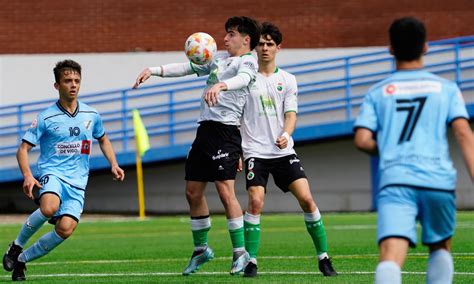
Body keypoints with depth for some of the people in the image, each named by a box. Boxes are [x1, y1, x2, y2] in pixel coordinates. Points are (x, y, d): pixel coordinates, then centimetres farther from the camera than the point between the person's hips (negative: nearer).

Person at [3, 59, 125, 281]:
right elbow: (23, 149, -3)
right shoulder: (46, 118, -3)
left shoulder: (91, 116, 9)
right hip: (52, 173, -3)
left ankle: (22, 259, 3)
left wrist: (113, 165, 12)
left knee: (65, 229, -18)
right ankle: (17, 245, -11)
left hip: (77, 182, 3)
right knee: (49, 208, -37)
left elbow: (103, 140, 28)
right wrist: (27, 176, -20)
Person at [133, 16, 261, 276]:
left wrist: (220, 85, -47)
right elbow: (188, 67, 25)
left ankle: (240, 252, -8)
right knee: (193, 192, 9)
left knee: (225, 191, -15)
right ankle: (201, 249, 23)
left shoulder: (248, 62, -5)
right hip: (205, 128, 8)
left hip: (225, 130, -8)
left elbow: (243, 78, -27)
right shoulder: (219, 58, 20)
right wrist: (153, 70, 16)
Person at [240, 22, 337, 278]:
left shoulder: (287, 80, 8)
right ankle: (251, 261, -7)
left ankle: (323, 258, 3)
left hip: (283, 151, 2)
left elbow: (290, 114, 1)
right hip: (255, 151, -2)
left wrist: (285, 135, -20)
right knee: (256, 201, -18)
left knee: (306, 199, -8)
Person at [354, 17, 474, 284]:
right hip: (439, 181, 1)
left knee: (391, 257, -17)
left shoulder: (378, 92, 15)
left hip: (395, 182, -1)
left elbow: (362, 140, 4)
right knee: (441, 247, 25)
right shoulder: (446, 88, 14)